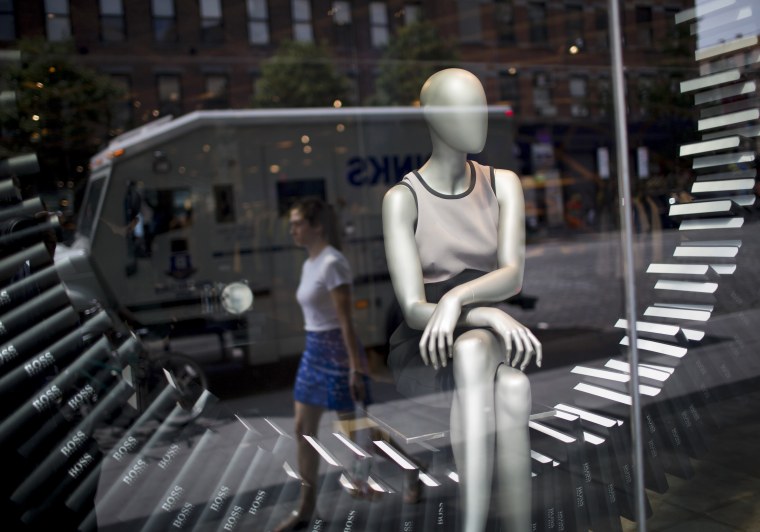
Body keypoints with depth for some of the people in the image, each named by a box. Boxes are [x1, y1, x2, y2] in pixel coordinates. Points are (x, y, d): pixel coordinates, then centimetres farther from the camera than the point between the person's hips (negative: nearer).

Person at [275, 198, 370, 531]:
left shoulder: (332, 263, -19)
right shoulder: (309, 264, 9)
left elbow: (346, 321, -21)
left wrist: (355, 368, -21)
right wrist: (316, 350, 18)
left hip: (337, 351, -9)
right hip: (314, 351, 9)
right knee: (303, 429, 9)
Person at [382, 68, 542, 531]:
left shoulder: (503, 184, 3)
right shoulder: (402, 198, -9)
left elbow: (513, 276, -11)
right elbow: (413, 308, -16)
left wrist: (458, 298, -31)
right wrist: (489, 316, -30)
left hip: (492, 339, 2)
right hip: (425, 352, -2)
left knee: (511, 388, -35)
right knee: (510, 387, -35)